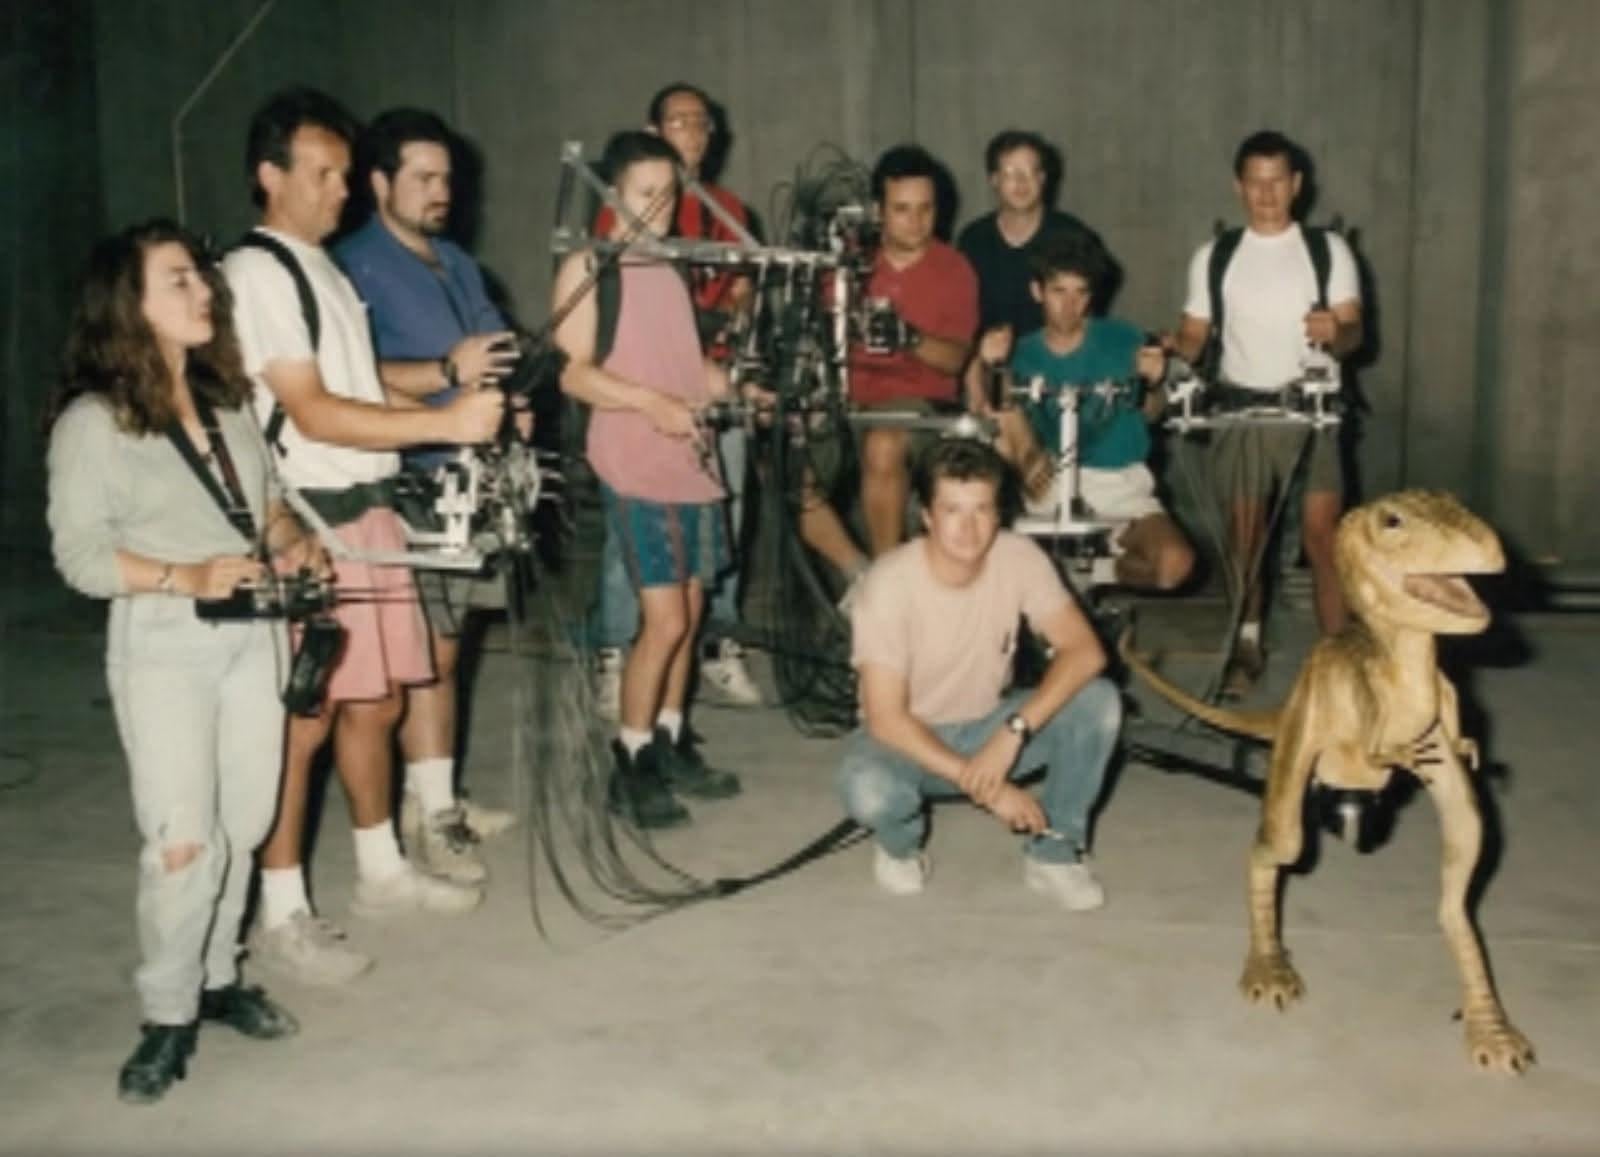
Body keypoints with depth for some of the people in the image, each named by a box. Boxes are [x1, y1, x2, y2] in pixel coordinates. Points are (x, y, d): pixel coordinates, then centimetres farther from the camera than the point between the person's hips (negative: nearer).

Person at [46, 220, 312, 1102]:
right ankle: (169, 1016, 11)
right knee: (182, 842, -6)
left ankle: (217, 978, 27)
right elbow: (80, 555, -12)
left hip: (254, 634, 6)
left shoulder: (226, 401, 10)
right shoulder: (92, 422, -9)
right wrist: (187, 577, -24)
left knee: (242, 825, 10)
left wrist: (292, 543, -2)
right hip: (161, 648, -6)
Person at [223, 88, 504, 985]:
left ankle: (384, 871, 30)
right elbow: (313, 413, -21)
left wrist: (465, 401, 9)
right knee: (303, 720, -4)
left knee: (376, 703, 16)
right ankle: (281, 917, 7)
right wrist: (446, 421, -26)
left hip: (369, 509, 9)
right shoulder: (256, 273, -13)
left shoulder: (325, 268, 17)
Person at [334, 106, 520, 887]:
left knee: (445, 647, 11)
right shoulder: (353, 266, -7)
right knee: (428, 651, -6)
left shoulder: (458, 263, 19)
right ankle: (431, 811, 1)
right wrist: (446, 372, -27)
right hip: (406, 482, -7)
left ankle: (435, 796, 20)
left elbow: (498, 351, 19)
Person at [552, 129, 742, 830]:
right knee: (664, 620, -10)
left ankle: (669, 746, 23)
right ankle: (630, 767, 3)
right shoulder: (587, 269, -5)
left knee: (689, 614, 10)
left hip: (694, 465, 7)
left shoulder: (670, 272, 16)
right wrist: (651, 403, -25)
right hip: (638, 472, -7)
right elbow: (573, 373, -13)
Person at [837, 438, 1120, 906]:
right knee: (866, 790, -37)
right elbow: (886, 720, -28)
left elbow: (1085, 651, -21)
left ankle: (1054, 851, -3)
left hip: (987, 726, 3)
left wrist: (1014, 729, -34)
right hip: (910, 737, -3)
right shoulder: (888, 584, -26)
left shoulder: (1019, 557, -16)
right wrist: (987, 787, -31)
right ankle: (900, 842, 1)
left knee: (1099, 700, -21)